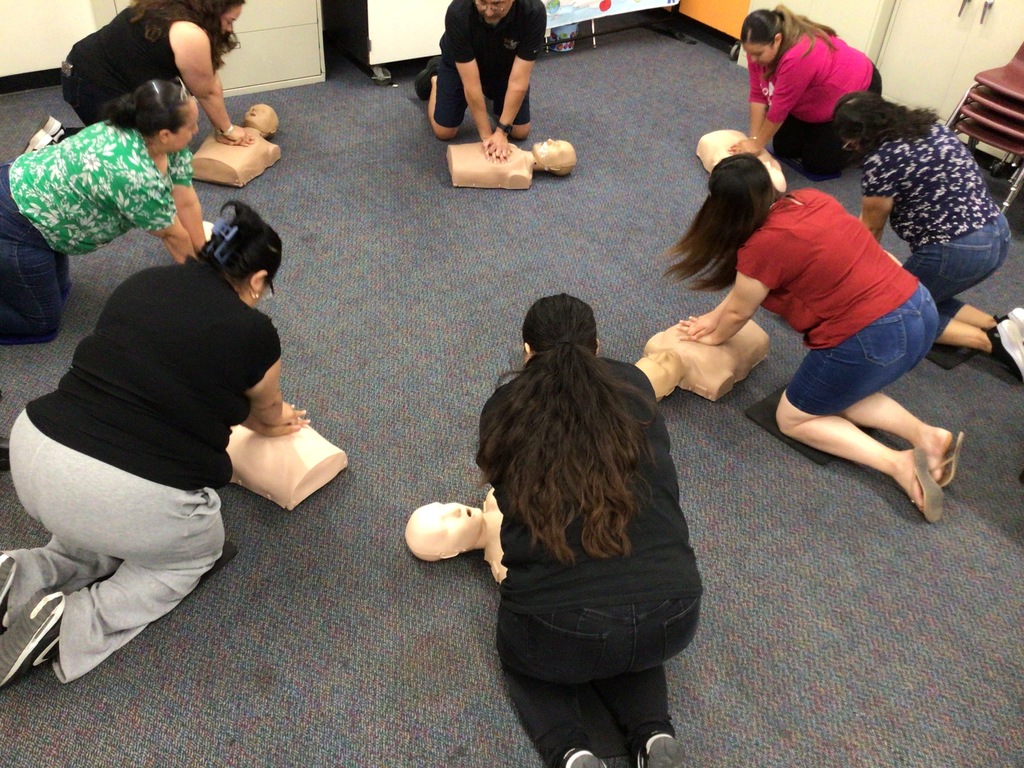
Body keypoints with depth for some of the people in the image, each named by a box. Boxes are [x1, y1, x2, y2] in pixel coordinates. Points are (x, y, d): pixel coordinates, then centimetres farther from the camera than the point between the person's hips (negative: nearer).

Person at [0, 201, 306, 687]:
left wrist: (250, 416, 44)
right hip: (131, 497, -6)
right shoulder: (252, 333, -3)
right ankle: (70, 626, 7)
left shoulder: (143, 282, 12)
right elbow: (268, 412, 20)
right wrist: (274, 423, 46)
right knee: (196, 553, 26)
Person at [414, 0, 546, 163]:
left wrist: (501, 131, -32)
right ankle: (435, 76, 25)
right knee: (444, 132, -3)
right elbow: (471, 84, -35)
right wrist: (487, 135, -32)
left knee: (520, 132, -2)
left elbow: (518, 82, -32)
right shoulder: (458, 13, -40)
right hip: (460, 65, -1)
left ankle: (492, 92, 27)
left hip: (506, 66, 2)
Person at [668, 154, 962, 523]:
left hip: (870, 340, -8)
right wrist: (713, 317, 21)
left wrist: (713, 336, 22)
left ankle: (898, 464, -1)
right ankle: (925, 434, 10)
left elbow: (738, 313, 3)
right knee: (837, 394, 30)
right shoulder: (810, 199, 7)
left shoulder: (762, 246, -16)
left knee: (793, 419, 16)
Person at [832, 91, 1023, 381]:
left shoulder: (880, 161, -15)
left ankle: (989, 340, -1)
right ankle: (998, 325, 7)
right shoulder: (931, 127, 9)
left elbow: (871, 227, 1)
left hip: (956, 252, -9)